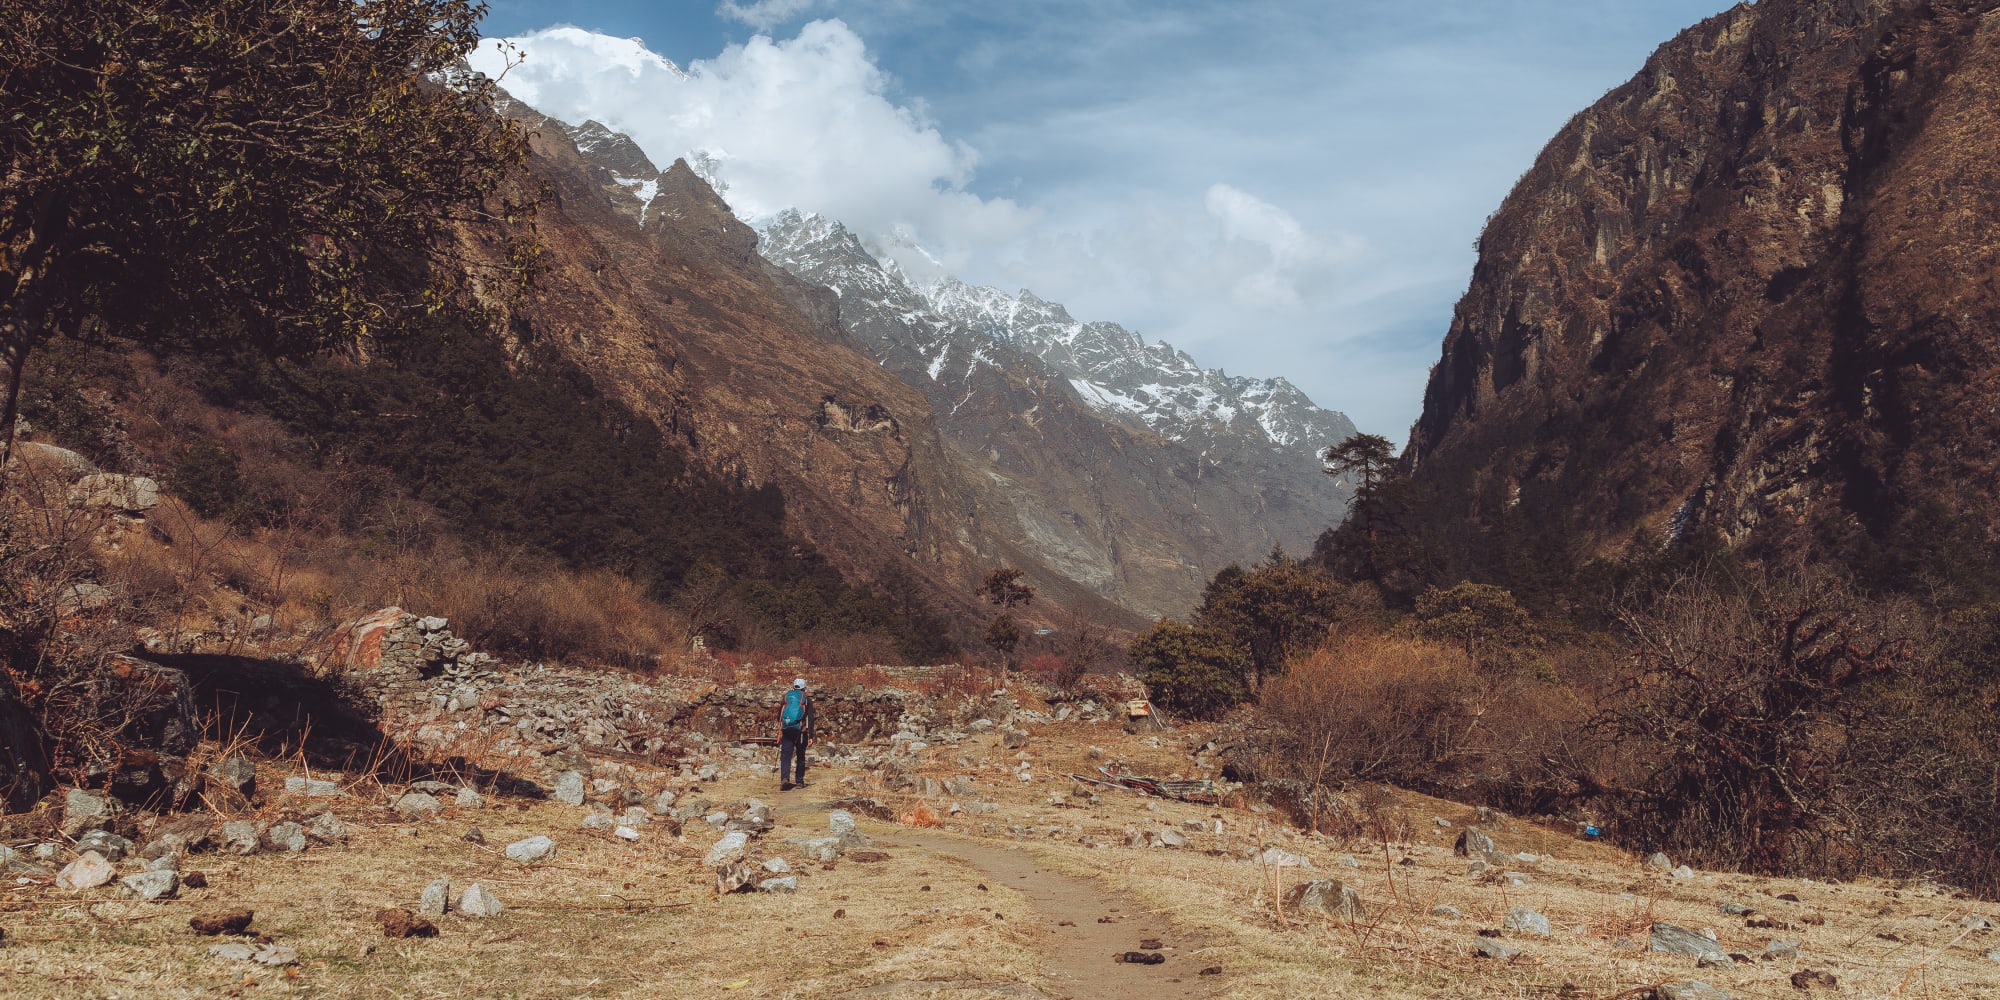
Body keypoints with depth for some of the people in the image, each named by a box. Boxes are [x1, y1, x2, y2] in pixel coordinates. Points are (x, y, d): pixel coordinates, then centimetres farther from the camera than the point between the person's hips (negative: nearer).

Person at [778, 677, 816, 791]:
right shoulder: (807, 699, 4)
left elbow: (778, 717, 15)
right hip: (801, 731, -1)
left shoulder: (786, 697, 11)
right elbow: (810, 718, -2)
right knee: (800, 757, 12)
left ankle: (784, 778, -24)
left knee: (785, 756, -4)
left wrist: (780, 729, 30)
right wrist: (810, 736, -2)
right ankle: (799, 781, 15)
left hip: (786, 730, 1)